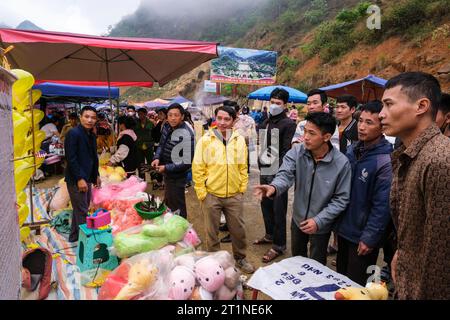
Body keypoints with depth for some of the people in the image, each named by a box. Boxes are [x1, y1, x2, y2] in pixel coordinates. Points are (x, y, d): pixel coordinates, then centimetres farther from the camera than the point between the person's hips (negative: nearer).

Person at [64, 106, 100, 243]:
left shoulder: (92, 135, 11)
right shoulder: (73, 133, -14)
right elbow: (71, 158, -19)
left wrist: (96, 175, 17)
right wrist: (79, 179, -21)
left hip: (87, 178, 9)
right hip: (76, 179, -9)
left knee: (80, 209, 17)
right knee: (82, 211, -2)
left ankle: (75, 237, 31)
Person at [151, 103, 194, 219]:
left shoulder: (186, 135, -27)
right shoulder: (167, 127, -3)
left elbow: (187, 162, -26)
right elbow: (161, 145, 12)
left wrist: (166, 168, -22)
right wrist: (157, 158, -7)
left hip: (177, 177, -8)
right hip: (167, 174, 9)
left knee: (177, 208, 8)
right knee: (168, 203, 28)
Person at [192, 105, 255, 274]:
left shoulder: (239, 140, 2)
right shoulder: (205, 140, -6)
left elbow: (243, 167, 8)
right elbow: (197, 168, -5)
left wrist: (242, 187, 4)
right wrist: (201, 192, -7)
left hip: (234, 195, 2)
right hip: (211, 195, -2)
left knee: (238, 229, 13)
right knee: (212, 231, 12)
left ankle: (240, 258, 36)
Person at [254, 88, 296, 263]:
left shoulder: (288, 124, -6)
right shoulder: (266, 122, 15)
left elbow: (287, 150, -11)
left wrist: (279, 172, -16)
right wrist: (260, 163, 9)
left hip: (277, 173, -7)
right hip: (265, 171, 7)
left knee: (278, 209, -1)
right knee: (266, 204, 14)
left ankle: (278, 245, 11)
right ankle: (270, 235, 33)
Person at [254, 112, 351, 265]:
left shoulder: (341, 162, -23)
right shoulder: (296, 151, -17)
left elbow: (341, 198, -18)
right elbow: (285, 174, -31)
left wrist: (319, 220, -25)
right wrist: (274, 187, -54)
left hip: (321, 224, -3)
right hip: (298, 218, 3)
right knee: (296, 256, 28)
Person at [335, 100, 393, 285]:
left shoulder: (386, 161, -21)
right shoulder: (352, 149, 0)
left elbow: (382, 206, -20)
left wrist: (369, 238, -17)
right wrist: (337, 221, 8)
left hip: (362, 235, -6)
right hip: (344, 228, 6)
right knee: (340, 277, 25)